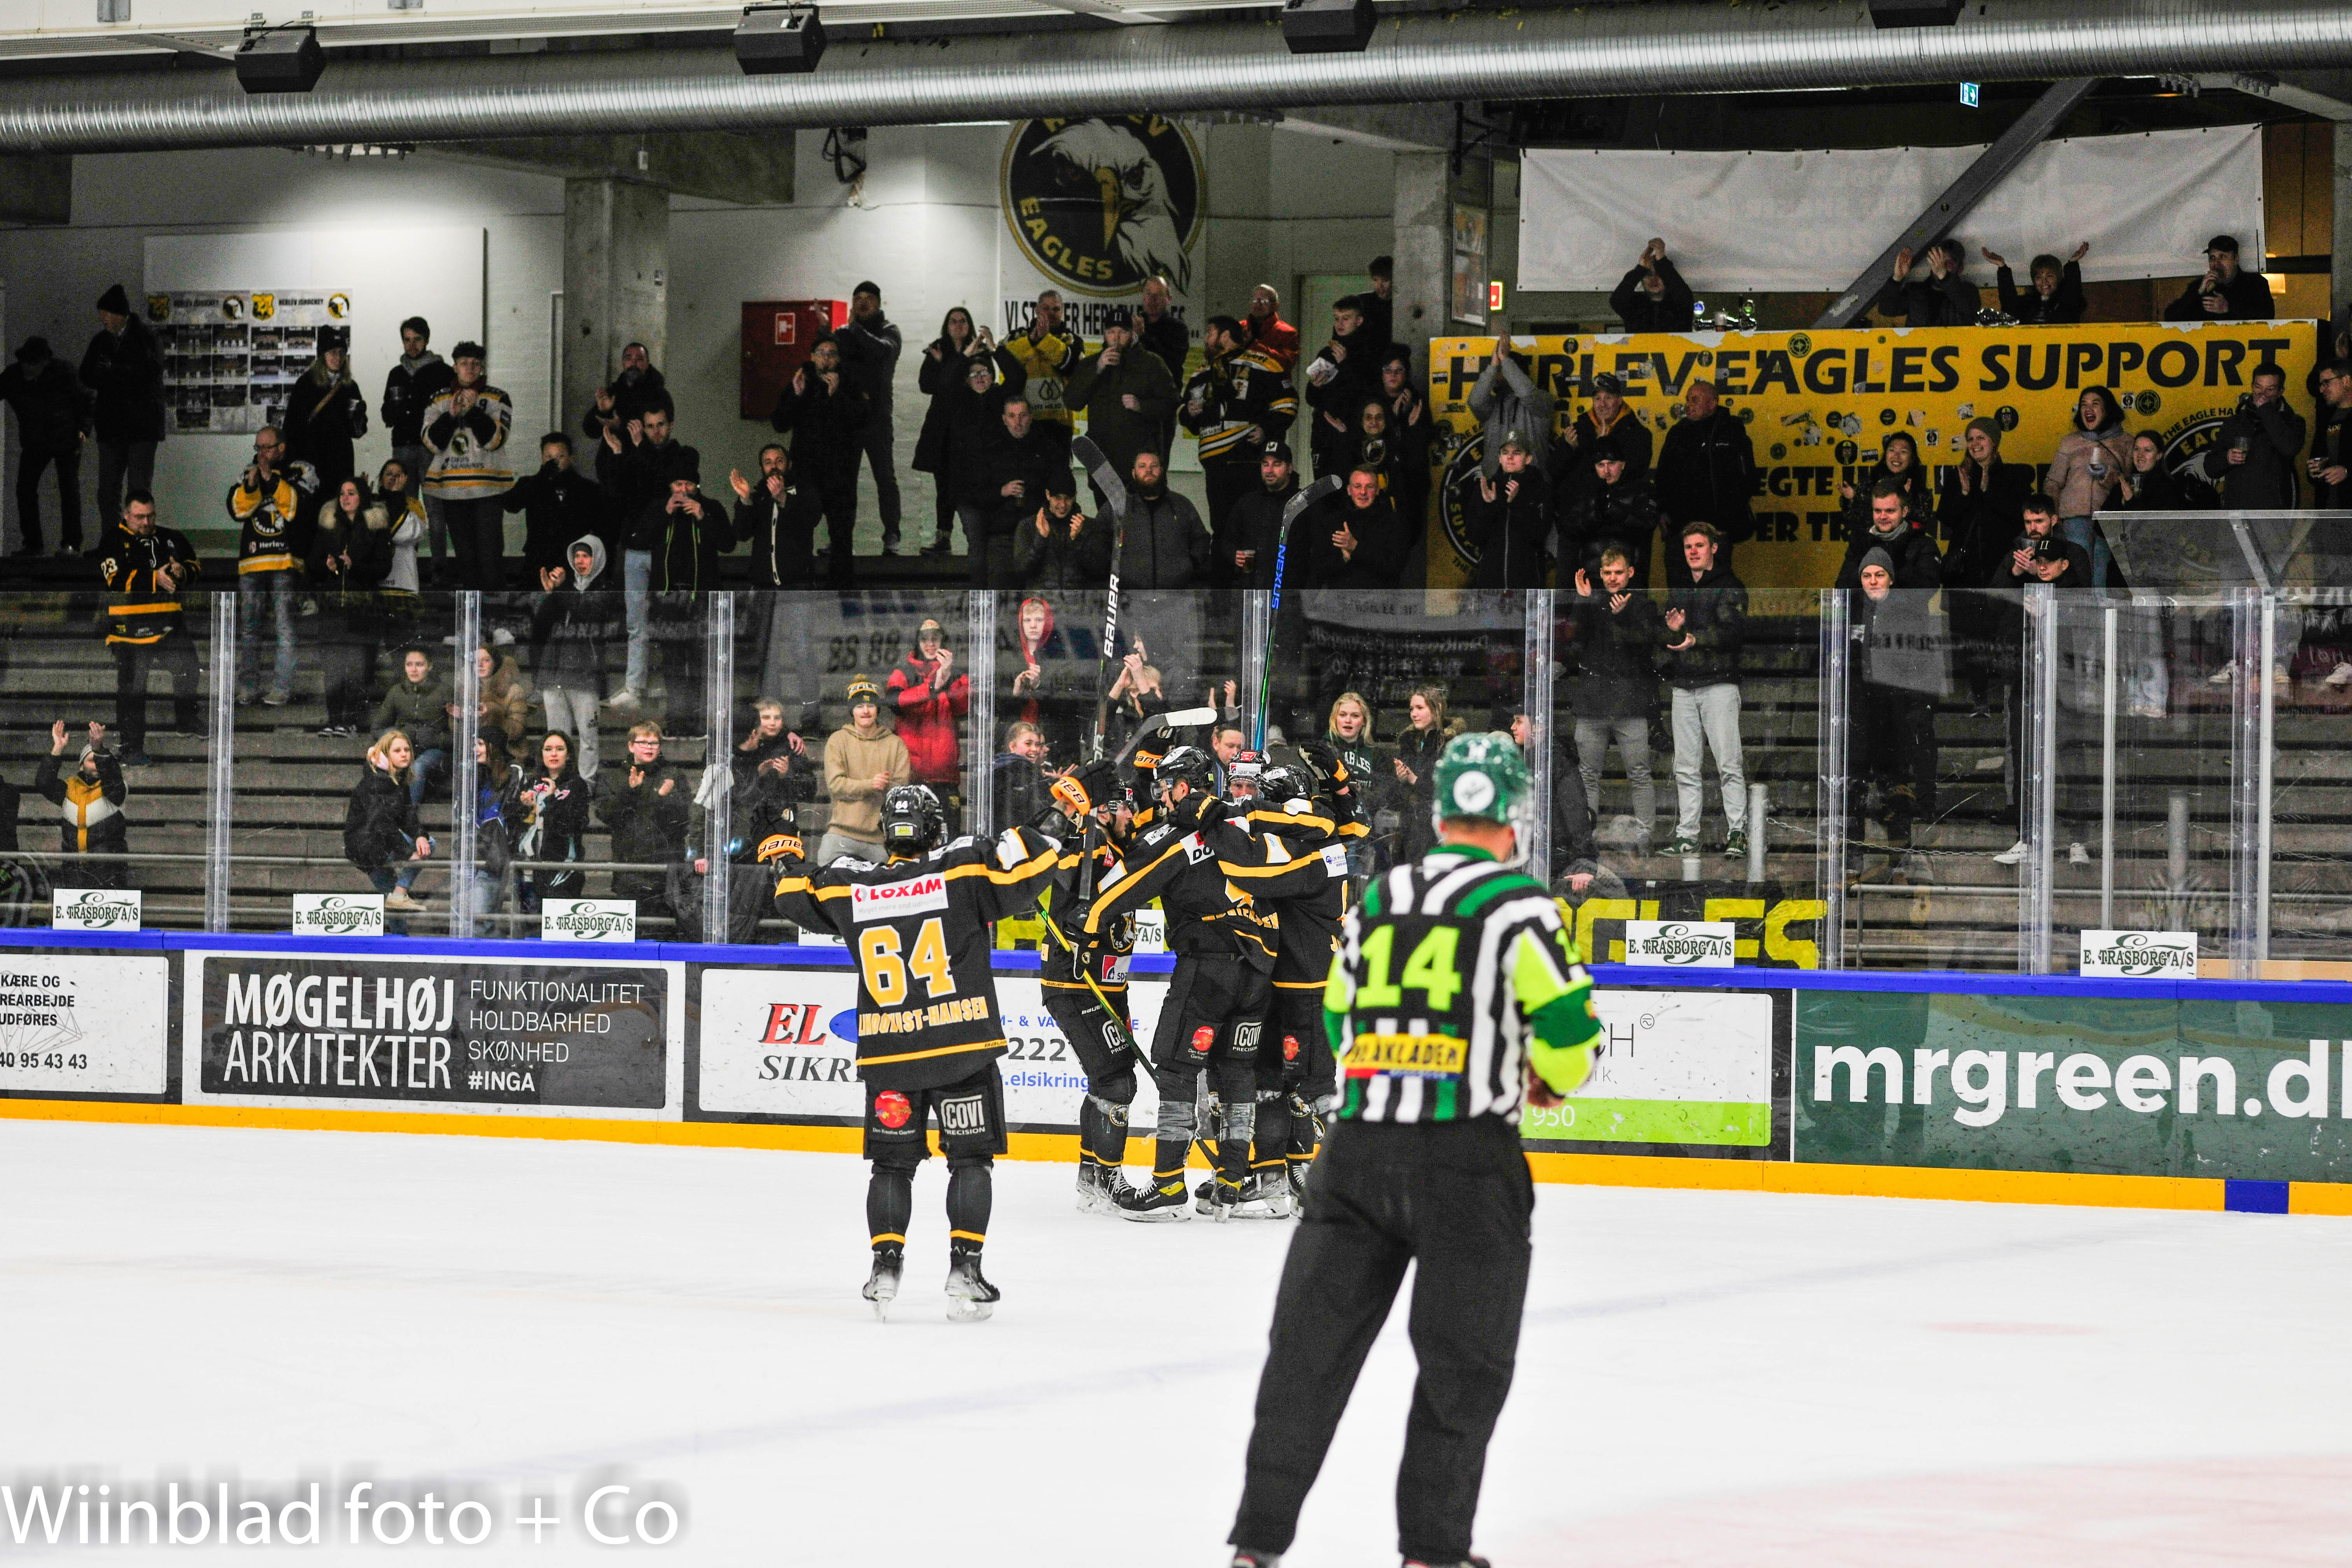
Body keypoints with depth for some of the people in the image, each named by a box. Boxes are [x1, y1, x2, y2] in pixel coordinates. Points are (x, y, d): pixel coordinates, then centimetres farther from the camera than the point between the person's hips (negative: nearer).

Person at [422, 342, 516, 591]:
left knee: (490, 550, -10)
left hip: (488, 486, -3)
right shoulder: (439, 399, 10)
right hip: (452, 485, 3)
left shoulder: (498, 399, 3)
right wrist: (451, 415, -13)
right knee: (463, 552, 7)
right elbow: (431, 441, 1)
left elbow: (495, 439, -8)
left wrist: (473, 411, -18)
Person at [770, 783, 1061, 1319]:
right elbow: (1034, 859, -11)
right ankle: (964, 1270, 0)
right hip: (963, 1046, -2)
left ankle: (885, 1267, 7)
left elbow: (796, 895, 18)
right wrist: (1023, 840, 10)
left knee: (893, 1161, 14)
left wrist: (789, 859, 38)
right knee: (970, 1158, 7)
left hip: (888, 1053, 2)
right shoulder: (963, 870, -6)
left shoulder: (849, 886, 2)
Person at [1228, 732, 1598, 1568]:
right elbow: (1567, 1021, -6)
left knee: (1313, 1342, 9)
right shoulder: (1518, 905, -3)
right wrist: (1553, 1077, 17)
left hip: (1358, 1149, 4)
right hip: (1467, 1154, -4)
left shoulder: (1376, 902, 13)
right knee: (1464, 1361, 6)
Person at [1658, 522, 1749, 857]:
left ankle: (1737, 832, -8)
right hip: (1683, 687, 6)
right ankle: (1687, 835, 5)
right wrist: (1673, 629, -4)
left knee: (1728, 764, -10)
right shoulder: (1678, 592, 20)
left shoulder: (1730, 588, 1)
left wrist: (1696, 639, -23)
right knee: (1686, 767, 4)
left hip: (1719, 684, -6)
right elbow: (1662, 637, 19)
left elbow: (1734, 630, -12)